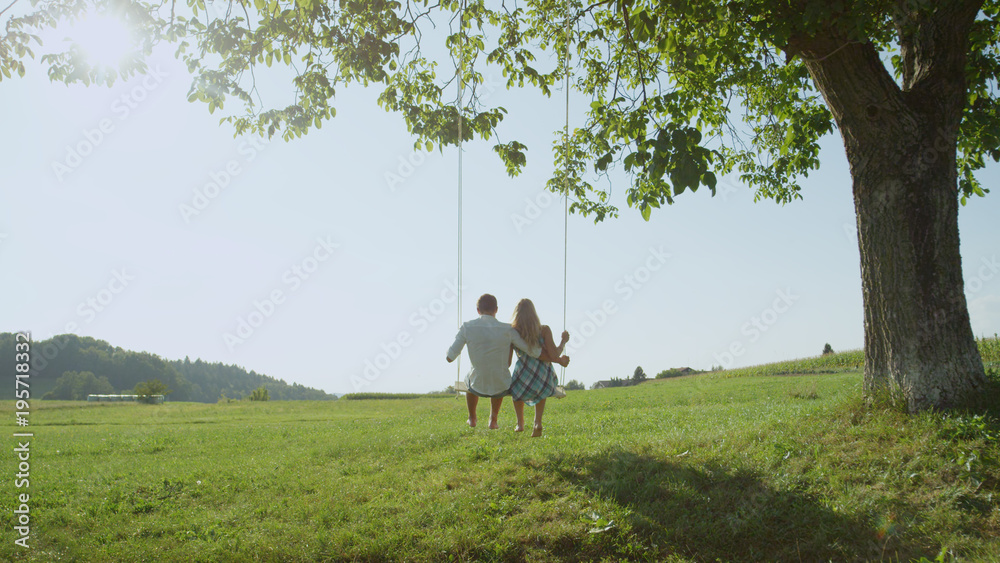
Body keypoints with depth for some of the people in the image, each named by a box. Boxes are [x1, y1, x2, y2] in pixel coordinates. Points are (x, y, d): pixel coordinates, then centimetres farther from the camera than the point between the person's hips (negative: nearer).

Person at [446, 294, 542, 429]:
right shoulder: (507, 330, -15)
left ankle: (472, 418, 54)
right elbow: (534, 352, -13)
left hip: (479, 387, 0)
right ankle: (493, 420, 43)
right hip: (502, 388, 0)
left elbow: (450, 358, -12)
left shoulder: (467, 328, -14)